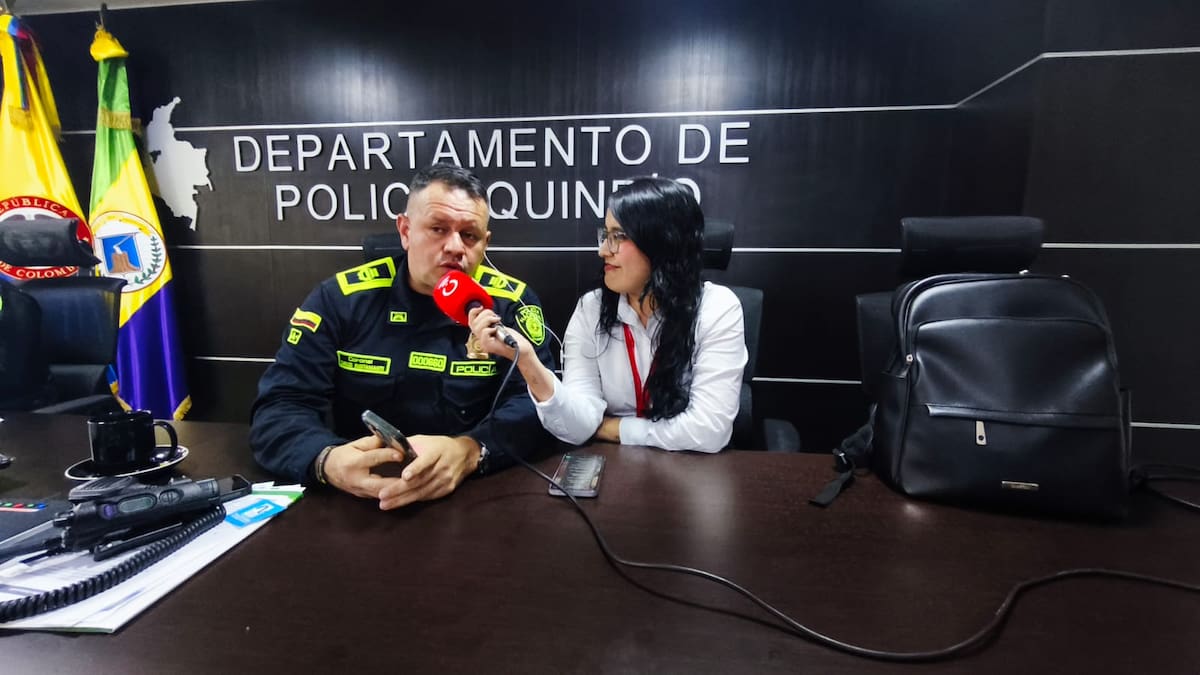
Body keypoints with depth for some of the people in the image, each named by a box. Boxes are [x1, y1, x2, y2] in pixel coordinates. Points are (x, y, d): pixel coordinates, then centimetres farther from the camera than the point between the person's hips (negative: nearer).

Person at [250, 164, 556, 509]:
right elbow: (279, 406, -6)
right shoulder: (340, 298, -3)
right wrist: (328, 460, -28)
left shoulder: (512, 302, -5)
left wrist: (470, 452, -34)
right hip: (359, 502, 3)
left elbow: (538, 402, -14)